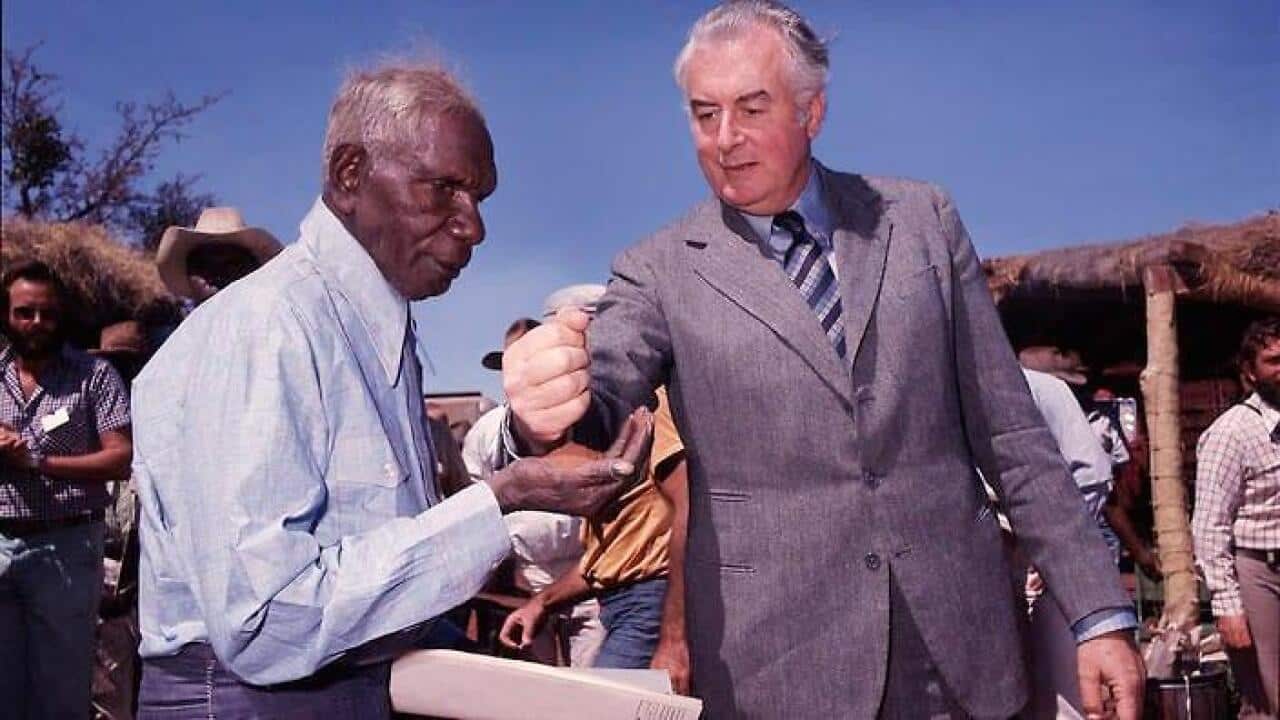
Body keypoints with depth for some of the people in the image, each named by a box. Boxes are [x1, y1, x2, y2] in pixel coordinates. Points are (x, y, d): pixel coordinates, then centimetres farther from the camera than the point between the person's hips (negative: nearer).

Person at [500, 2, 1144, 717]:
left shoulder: (923, 220, 4)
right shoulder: (659, 271, 0)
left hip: (962, 650, 2)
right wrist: (546, 417, -40)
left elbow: (1009, 430, 4)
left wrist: (1101, 610, 1)